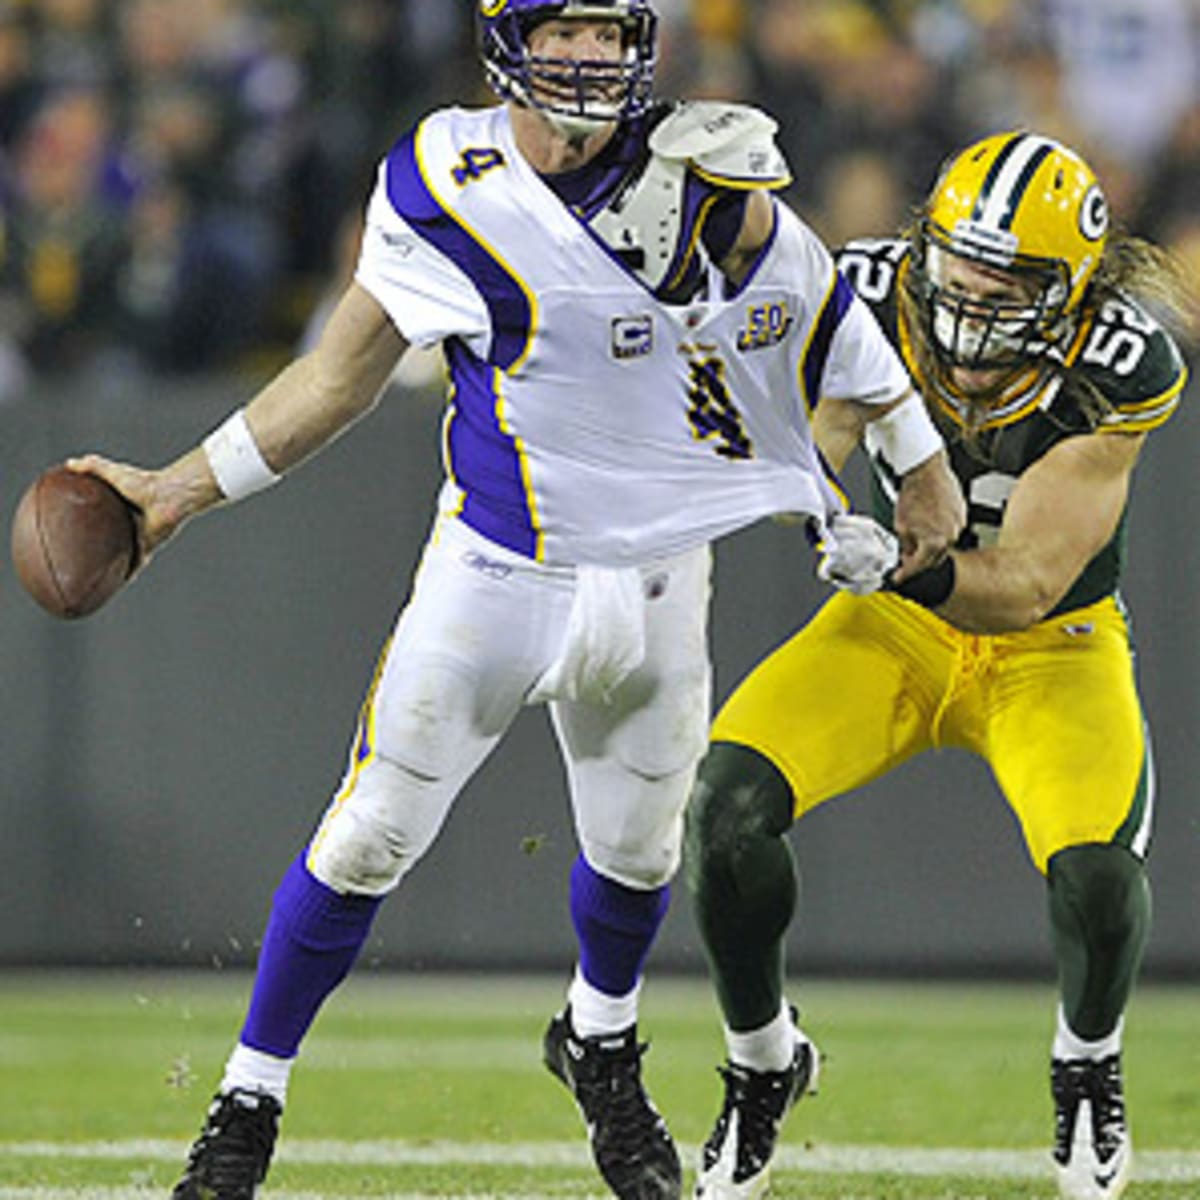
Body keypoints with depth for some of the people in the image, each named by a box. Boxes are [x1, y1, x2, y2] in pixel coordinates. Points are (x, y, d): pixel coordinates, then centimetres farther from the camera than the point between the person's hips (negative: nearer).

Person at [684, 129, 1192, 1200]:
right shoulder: (875, 297, -20)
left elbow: (1023, 589, -28)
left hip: (1049, 647, -2)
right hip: (896, 631, 2)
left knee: (1095, 869, -30)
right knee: (727, 805, -22)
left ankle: (1088, 1062, 7)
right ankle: (764, 1062, 7)